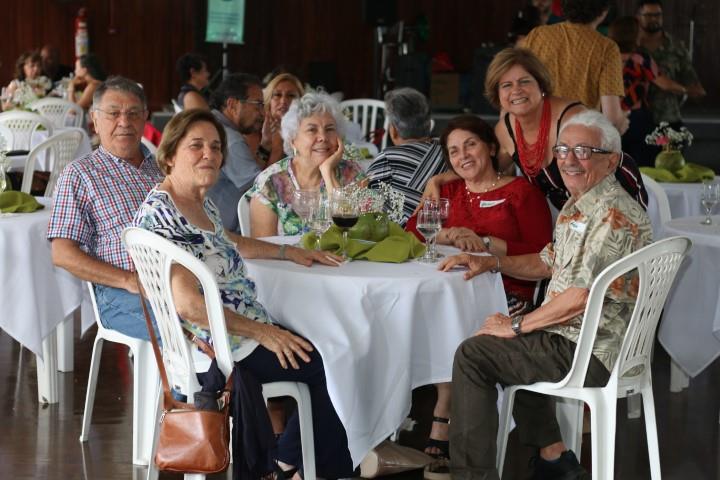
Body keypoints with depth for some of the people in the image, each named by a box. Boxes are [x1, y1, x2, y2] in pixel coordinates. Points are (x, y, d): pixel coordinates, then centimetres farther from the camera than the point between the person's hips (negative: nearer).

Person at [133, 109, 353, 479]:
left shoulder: (201, 201, 8)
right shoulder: (161, 214, -23)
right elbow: (189, 304, -28)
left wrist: (287, 251, 26)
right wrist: (260, 332, -21)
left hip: (239, 330, 10)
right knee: (328, 365, -3)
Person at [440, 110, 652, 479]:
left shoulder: (616, 216, -22)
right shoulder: (577, 205, 11)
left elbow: (583, 296, -26)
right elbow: (548, 263, 25)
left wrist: (517, 325, -16)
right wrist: (490, 262, 11)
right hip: (574, 337, 11)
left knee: (472, 354, -12)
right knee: (504, 349, 32)